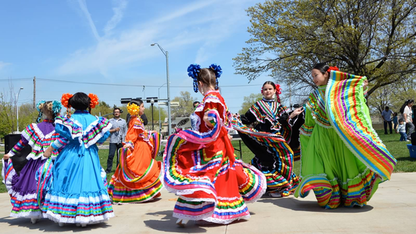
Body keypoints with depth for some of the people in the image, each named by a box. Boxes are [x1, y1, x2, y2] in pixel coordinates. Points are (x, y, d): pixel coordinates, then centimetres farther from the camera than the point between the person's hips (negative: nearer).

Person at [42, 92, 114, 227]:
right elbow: (104, 134, 1)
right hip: (90, 158, 3)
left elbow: (65, 137, -12)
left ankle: (63, 217, 10)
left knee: (67, 182, 5)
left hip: (71, 157, -3)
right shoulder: (94, 119, 3)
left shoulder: (71, 119, -7)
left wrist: (50, 149, -3)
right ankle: (85, 216, 9)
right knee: (87, 182, 7)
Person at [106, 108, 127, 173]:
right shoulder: (110, 121, 7)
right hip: (113, 141, -2)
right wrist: (114, 130, -11)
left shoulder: (123, 121, 13)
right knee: (111, 155, -8)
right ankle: (108, 169, -1)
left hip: (121, 141, 2)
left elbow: (125, 131, 13)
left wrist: (125, 140, 4)